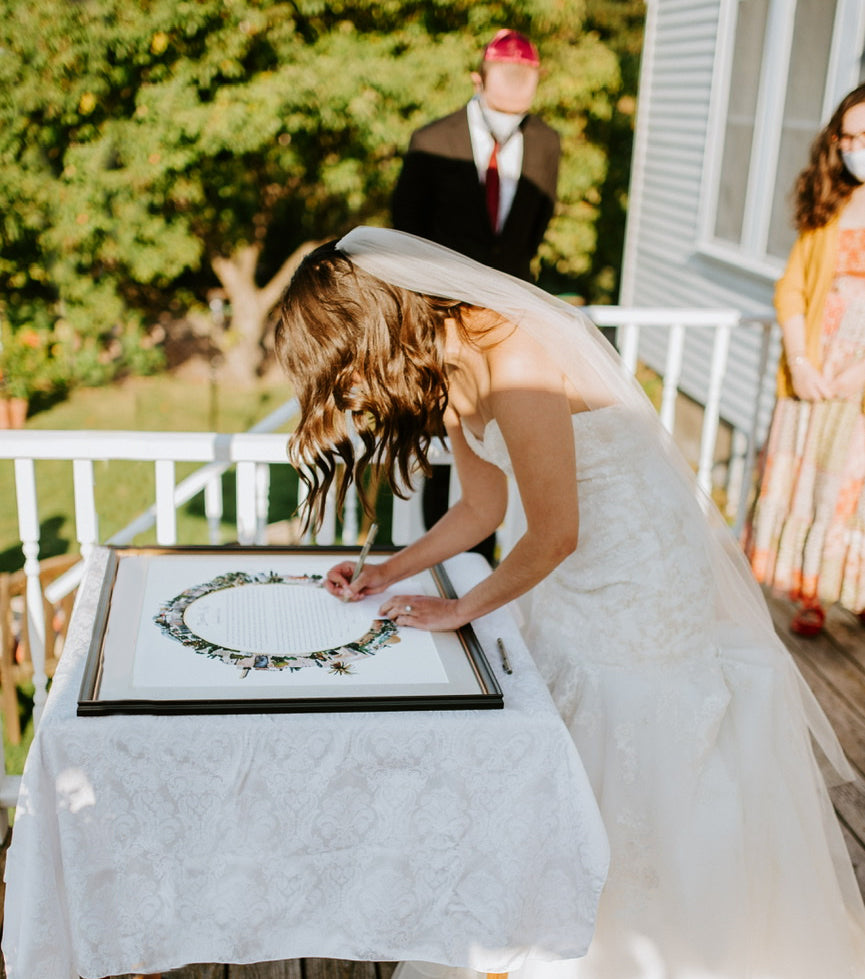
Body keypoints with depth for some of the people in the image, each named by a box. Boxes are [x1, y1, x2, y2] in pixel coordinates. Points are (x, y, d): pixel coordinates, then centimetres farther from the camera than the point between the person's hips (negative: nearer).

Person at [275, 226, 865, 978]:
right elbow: (481, 509, 11)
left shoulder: (515, 359, -29)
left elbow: (553, 534, -22)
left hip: (646, 576, -8)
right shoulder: (446, 368, 0)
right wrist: (387, 574, 5)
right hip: (577, 578, 8)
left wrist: (460, 611, -9)